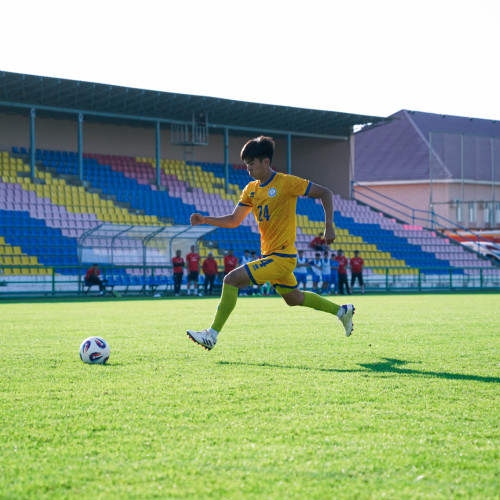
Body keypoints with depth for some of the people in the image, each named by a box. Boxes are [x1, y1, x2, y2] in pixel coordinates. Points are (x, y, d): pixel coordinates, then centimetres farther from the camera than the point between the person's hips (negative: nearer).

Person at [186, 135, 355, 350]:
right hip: (270, 256, 9)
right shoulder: (251, 189, 9)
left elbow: (325, 193, -8)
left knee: (231, 280, -18)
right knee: (294, 299, 24)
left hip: (281, 257, -9)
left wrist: (329, 226, -15)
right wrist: (205, 219, -1)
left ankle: (212, 335, -15)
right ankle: (342, 311, 41)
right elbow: (234, 220, 13)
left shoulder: (286, 182, -13)